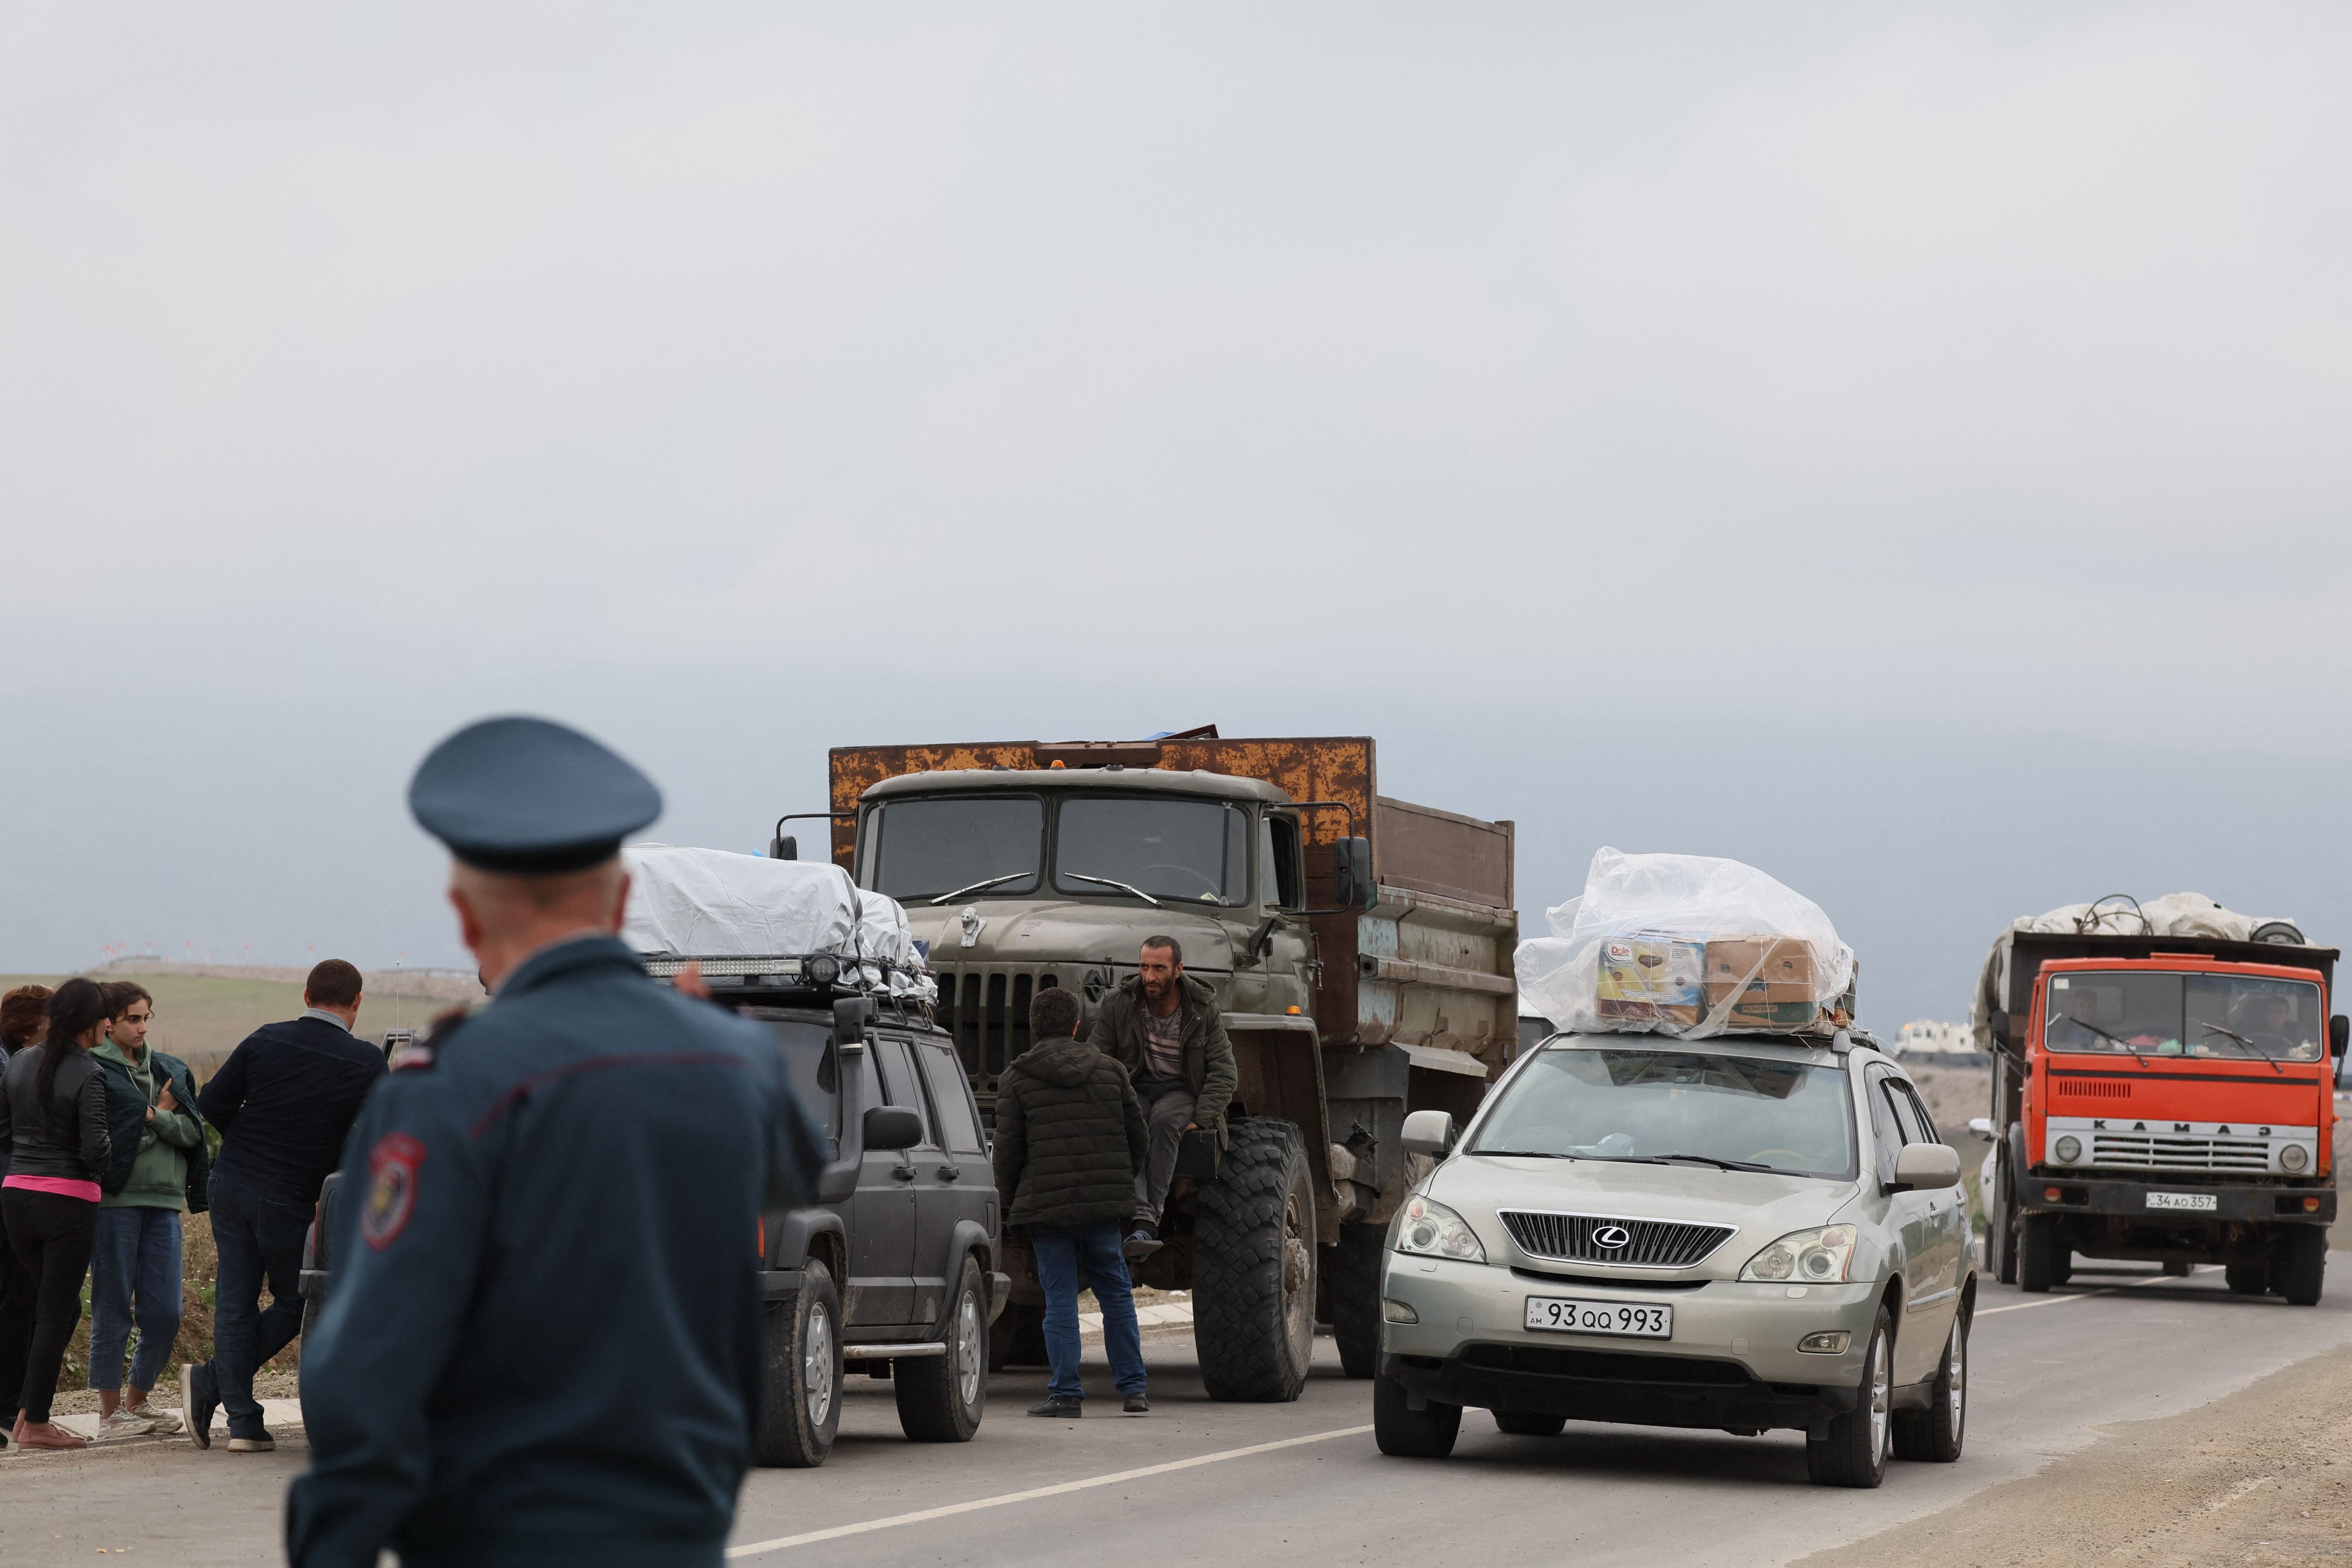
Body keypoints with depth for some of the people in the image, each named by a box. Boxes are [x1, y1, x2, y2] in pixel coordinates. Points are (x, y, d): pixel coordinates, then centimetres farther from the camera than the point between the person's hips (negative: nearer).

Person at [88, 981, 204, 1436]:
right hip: (115, 1198, -5)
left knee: (164, 1313, 3)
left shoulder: (171, 1071, 16)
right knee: (113, 1309, -1)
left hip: (164, 1201, 5)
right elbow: (101, 1138, -11)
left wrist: (157, 1118, -10)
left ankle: (138, 1401, 19)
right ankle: (110, 1411, 7)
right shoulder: (94, 1071, -2)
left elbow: (193, 1133, 7)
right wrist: (159, 1116, -5)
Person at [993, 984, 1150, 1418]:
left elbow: (1009, 1149, -4)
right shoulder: (1110, 1071, 7)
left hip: (1046, 1203, -3)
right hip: (1105, 1203, 3)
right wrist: (1123, 1184, 26)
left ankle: (1066, 1393, -1)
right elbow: (1136, 1133, 11)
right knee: (1115, 1293, 13)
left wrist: (1008, 1203, 11)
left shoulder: (1016, 1080, -2)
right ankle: (1134, 1388, 13)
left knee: (1060, 1298, 1)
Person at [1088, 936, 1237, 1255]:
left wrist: (1202, 1119, -18)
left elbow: (1223, 1073, -4)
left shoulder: (1203, 1010, -5)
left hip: (1180, 1090, -1)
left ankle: (1153, 1213, -39)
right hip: (1135, 1087, 1)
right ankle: (1143, 1223, -50)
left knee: (1164, 1120, -38)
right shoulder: (1119, 1004, -4)